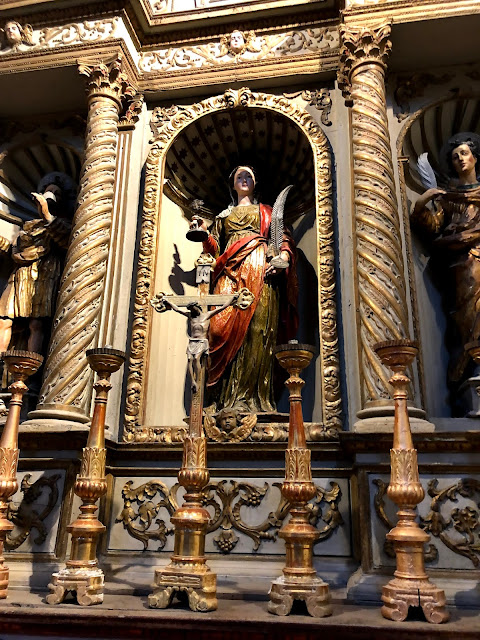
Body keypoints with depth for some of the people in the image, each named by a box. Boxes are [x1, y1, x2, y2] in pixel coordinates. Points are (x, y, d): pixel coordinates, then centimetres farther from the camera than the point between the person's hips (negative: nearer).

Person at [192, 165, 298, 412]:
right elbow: (215, 248, 23)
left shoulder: (266, 212, 26)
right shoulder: (224, 215, 31)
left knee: (258, 329, -15)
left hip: (260, 271, -1)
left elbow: (284, 239, 13)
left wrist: (283, 258, -7)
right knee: (225, 324, -18)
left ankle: (255, 397, -17)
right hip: (231, 271, 1)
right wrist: (205, 232, 5)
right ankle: (227, 397, -18)